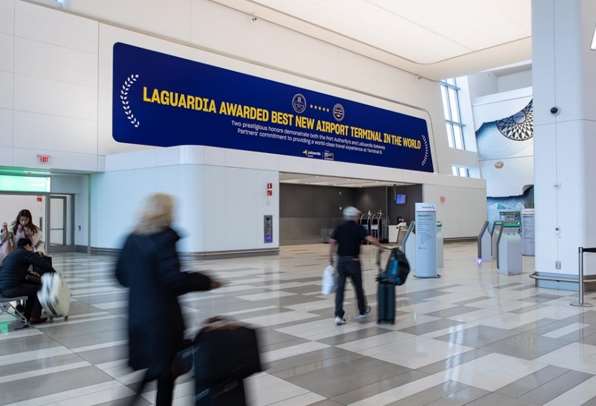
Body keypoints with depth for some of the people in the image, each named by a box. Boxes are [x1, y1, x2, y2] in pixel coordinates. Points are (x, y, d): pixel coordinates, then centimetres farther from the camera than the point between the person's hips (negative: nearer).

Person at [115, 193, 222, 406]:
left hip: (138, 313, 7)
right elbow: (174, 279, -23)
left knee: (152, 364, 22)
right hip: (162, 315, -7)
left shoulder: (132, 238, 6)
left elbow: (120, 274, 13)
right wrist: (206, 282, -14)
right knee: (167, 367, 9)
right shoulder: (165, 238, -16)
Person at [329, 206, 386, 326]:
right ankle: (362, 312, 31)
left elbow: (332, 243, -1)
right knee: (358, 287, 13)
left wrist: (331, 258, 6)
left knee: (340, 288, 2)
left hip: (341, 261, 3)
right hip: (353, 261, -2)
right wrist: (381, 246, -3)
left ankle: (339, 316, -5)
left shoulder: (339, 228, 6)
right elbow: (371, 239, -16)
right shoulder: (358, 228, -3)